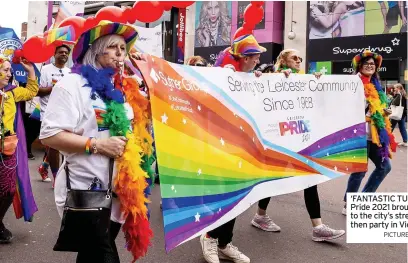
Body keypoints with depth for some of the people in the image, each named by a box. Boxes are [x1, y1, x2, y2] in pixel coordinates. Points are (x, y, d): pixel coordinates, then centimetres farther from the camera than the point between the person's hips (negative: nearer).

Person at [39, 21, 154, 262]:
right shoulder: (73, 84, -10)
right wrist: (96, 145, -20)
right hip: (87, 192, -7)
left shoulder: (124, 87, 11)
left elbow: (135, 127, 26)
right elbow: (49, 135, -16)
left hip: (119, 190, 7)